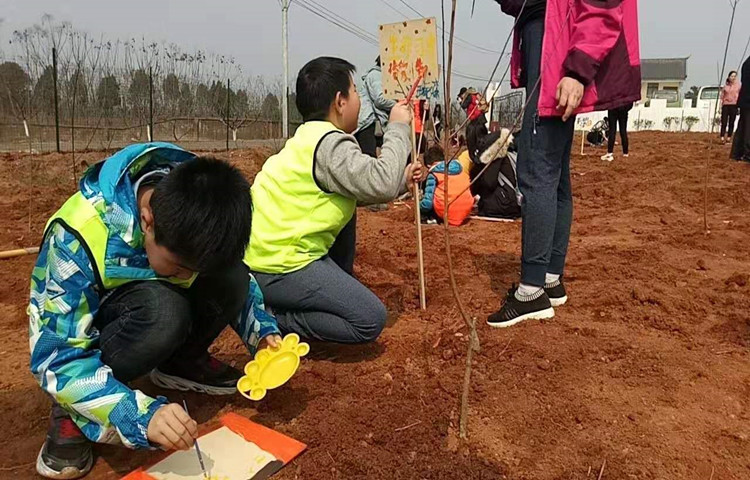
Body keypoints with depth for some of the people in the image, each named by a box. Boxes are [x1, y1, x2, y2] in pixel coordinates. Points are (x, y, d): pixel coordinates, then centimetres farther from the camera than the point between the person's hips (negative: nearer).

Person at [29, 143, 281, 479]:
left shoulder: (201, 213, -21)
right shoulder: (80, 236, -35)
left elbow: (235, 277, -3)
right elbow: (56, 360, -31)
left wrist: (265, 332, -20)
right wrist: (142, 414, -44)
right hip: (77, 335, -4)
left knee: (231, 278, -22)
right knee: (162, 310, -36)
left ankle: (181, 363, 2)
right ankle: (74, 408, -12)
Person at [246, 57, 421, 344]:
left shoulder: (312, 138, 13)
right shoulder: (330, 143, -17)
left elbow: (363, 188, 19)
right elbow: (382, 183, -25)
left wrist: (401, 180, 17)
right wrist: (398, 127, -11)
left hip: (272, 249, 10)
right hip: (277, 266, -10)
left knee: (345, 204, 26)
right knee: (371, 319, -9)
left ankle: (340, 291, 27)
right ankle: (272, 319, -4)